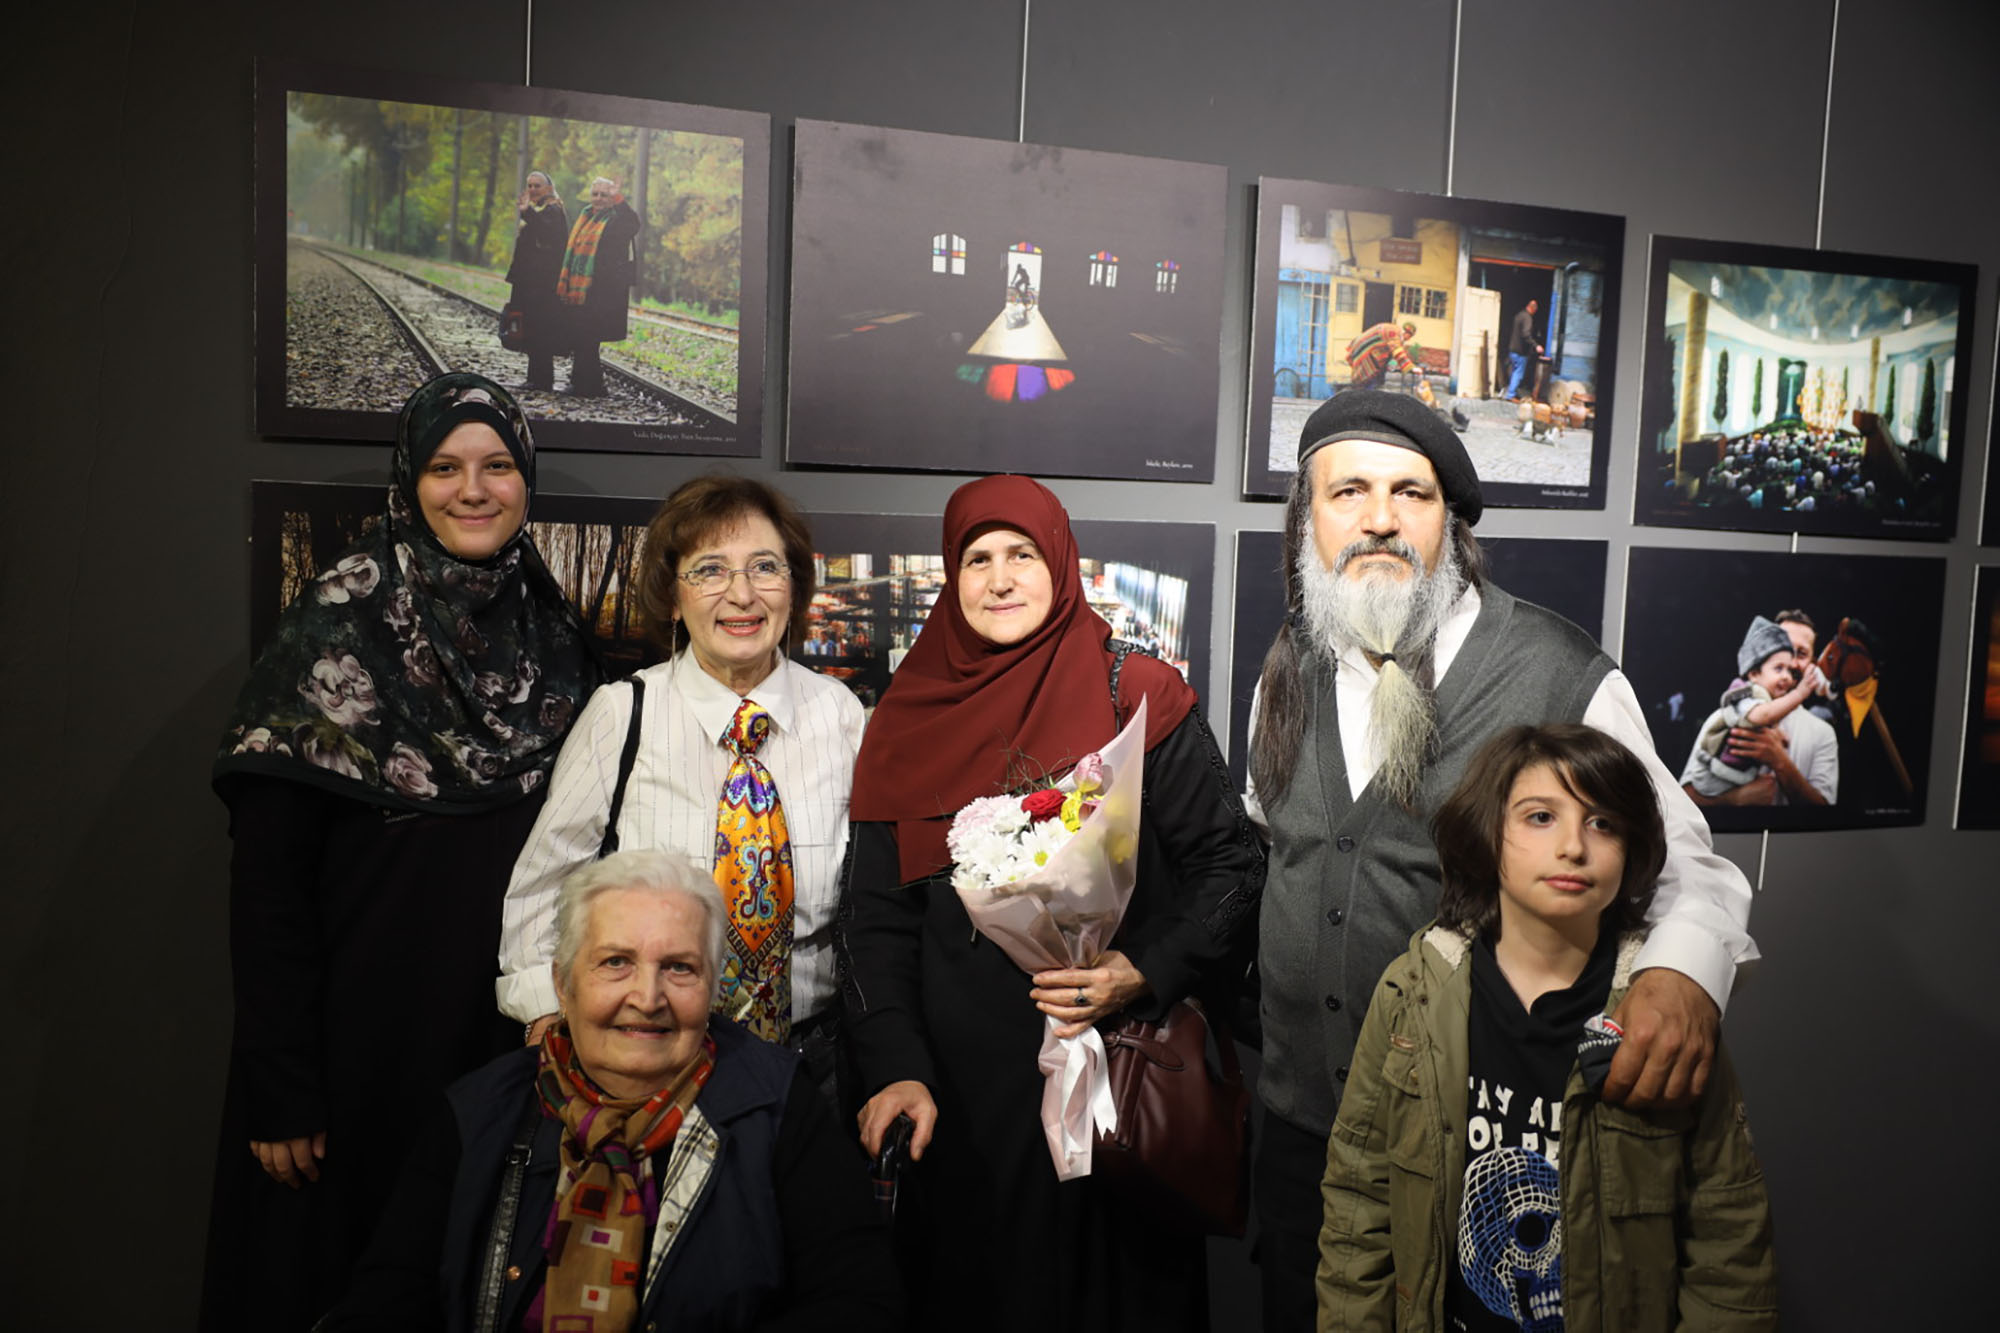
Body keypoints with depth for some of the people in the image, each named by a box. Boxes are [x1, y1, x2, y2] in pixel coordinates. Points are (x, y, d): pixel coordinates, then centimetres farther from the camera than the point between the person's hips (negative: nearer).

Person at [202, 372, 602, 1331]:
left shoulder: (553, 633, 3)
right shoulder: (342, 621, -10)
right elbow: (267, 868, -12)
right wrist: (277, 1087, -14)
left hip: (509, 1033, 4)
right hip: (362, 1027, -4)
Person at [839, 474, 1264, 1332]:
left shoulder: (1136, 699, -1)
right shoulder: (910, 722, 5)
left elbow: (1231, 865, -1)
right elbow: (877, 920, 4)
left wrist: (1147, 972, -15)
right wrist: (896, 1068, -7)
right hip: (961, 1097, 2)